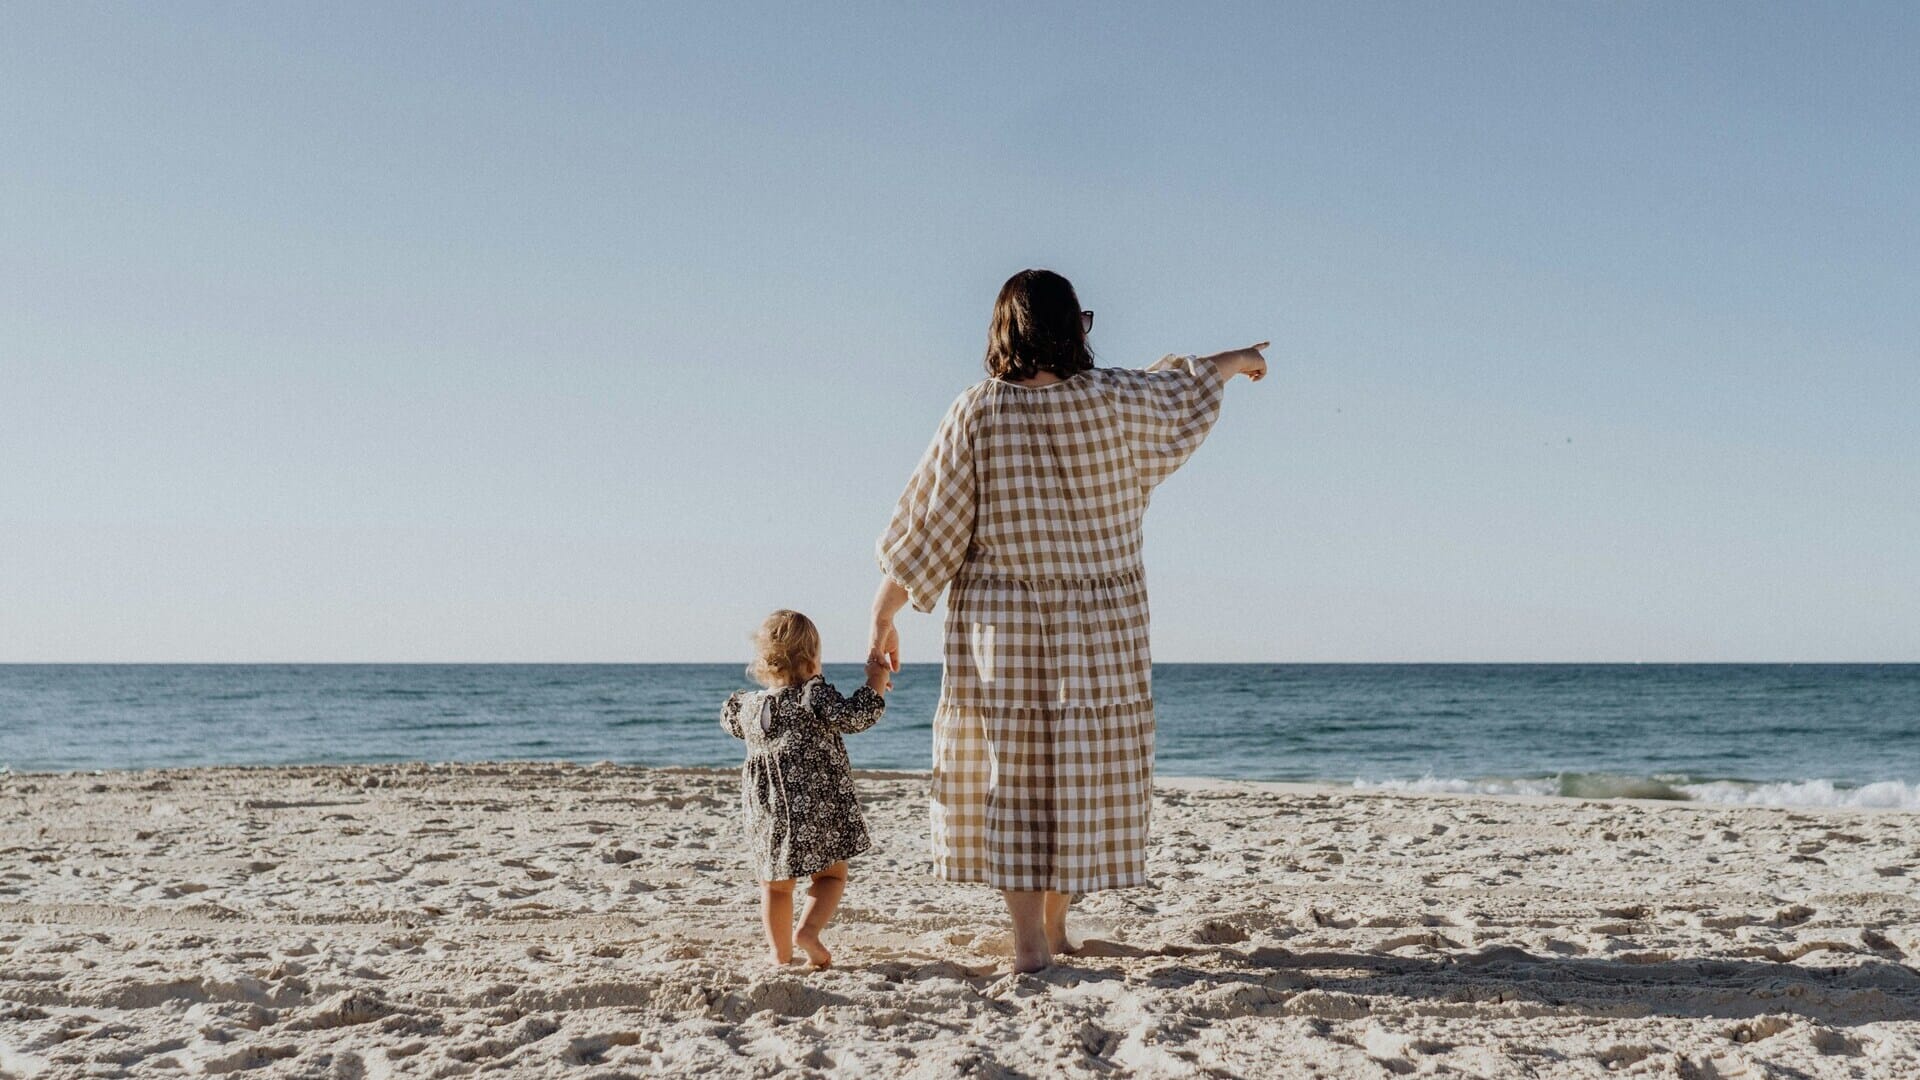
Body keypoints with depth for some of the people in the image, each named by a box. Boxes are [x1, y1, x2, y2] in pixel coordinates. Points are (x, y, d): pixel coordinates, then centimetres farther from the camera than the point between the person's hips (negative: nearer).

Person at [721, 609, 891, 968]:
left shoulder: (749, 705, 7)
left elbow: (730, 718, 29)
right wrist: (875, 683, -9)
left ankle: (780, 952, 15)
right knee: (831, 875, 12)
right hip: (820, 809, -4)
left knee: (776, 885, 16)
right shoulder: (814, 695, -11)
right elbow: (852, 716, -21)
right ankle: (808, 930, -10)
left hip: (768, 814, 4)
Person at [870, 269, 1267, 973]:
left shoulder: (979, 413, -9)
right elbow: (1184, 389, 17)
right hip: (1100, 630, 1)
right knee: (1083, 776, 12)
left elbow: (925, 525, -7)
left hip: (1001, 632, -1)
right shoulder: (1113, 401, -5)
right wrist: (1232, 361, 39)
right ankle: (1053, 930, 24)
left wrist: (882, 618, 2)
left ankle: (1028, 944, 2)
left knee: (1009, 779, 5)